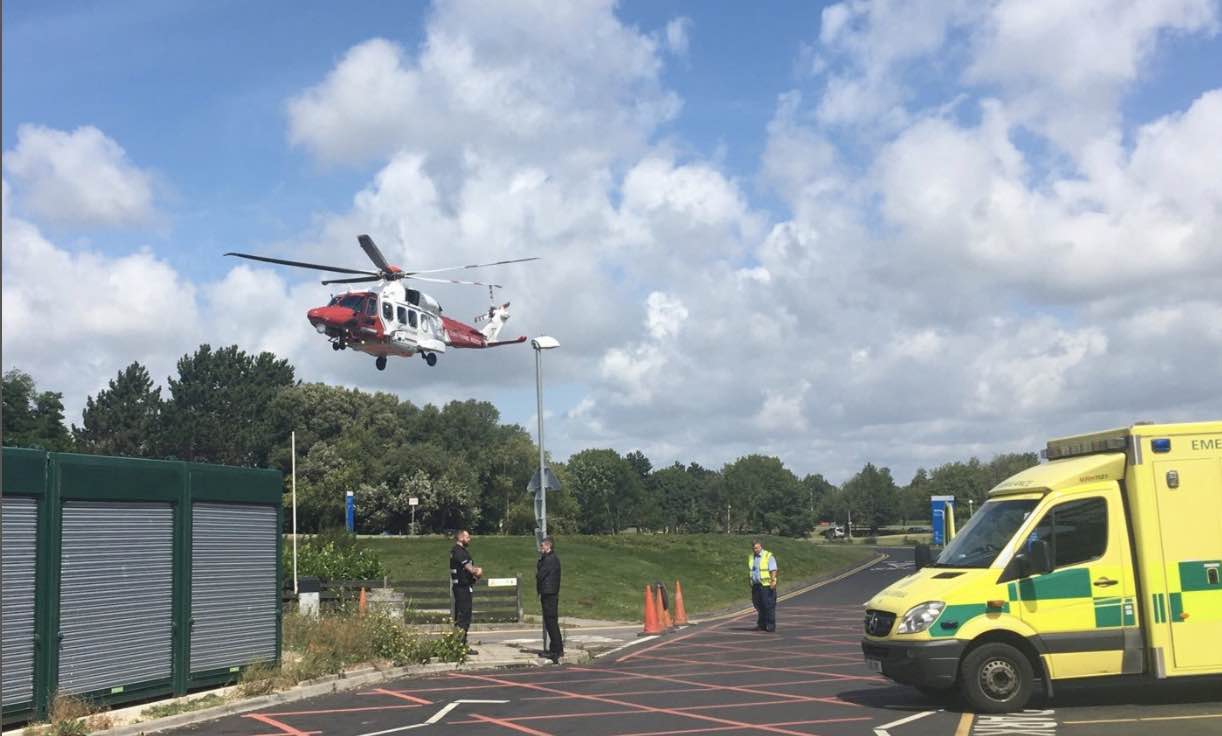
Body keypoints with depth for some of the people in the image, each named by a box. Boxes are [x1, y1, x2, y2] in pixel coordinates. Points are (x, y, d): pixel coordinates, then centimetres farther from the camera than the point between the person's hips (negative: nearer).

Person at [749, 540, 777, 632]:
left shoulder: (769, 556, -8)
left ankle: (771, 626, 1)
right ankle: (761, 625, 17)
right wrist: (751, 583, 19)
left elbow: (773, 570, -14)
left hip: (767, 585, -6)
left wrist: (773, 581, -25)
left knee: (769, 606, -4)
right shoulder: (751, 557, 12)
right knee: (759, 606, 9)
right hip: (756, 585, 6)